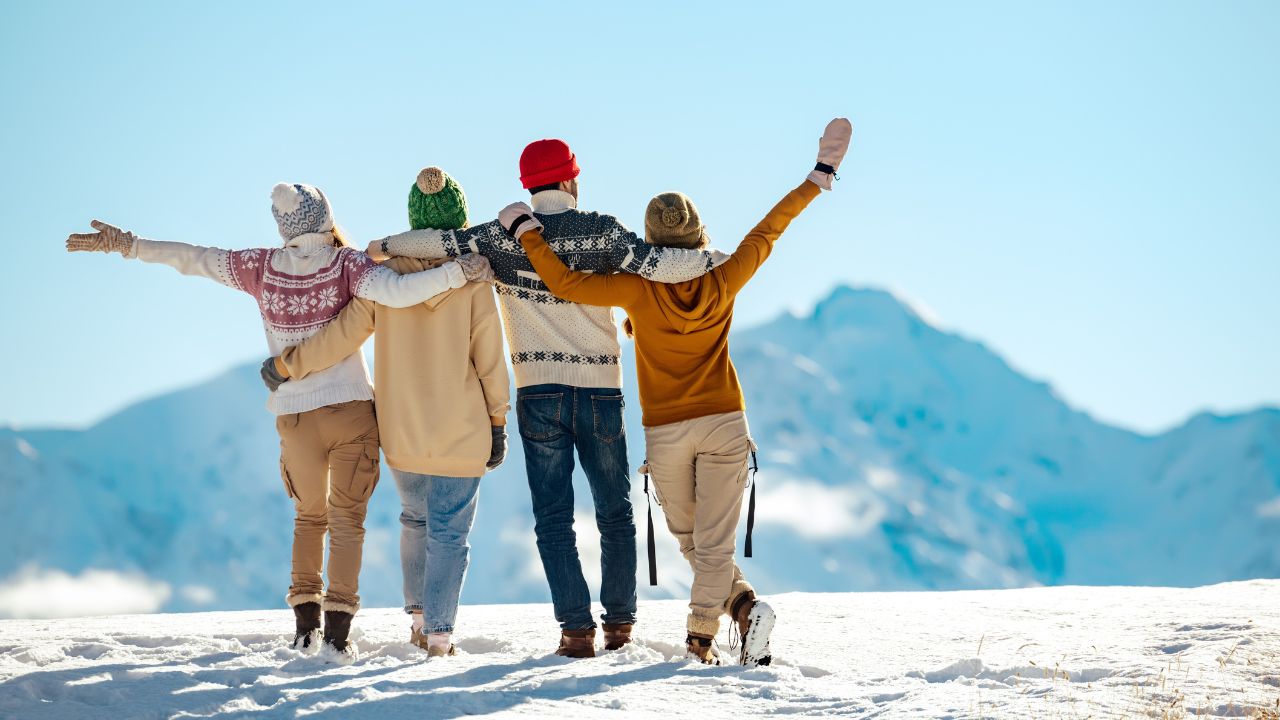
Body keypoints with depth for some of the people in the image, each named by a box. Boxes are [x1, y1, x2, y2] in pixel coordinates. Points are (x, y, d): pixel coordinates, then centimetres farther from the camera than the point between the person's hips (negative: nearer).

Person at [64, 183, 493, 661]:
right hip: (351, 408, -3)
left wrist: (126, 245, 12)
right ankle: (338, 629, -6)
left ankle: (305, 623, 11)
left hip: (295, 417, 3)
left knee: (309, 515, 21)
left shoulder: (262, 267, 0)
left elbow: (193, 258, 4)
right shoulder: (346, 264, -8)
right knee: (347, 516, 5)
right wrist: (456, 273, -20)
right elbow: (396, 292, -24)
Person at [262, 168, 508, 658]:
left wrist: (287, 364, 3)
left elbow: (343, 335, -10)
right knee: (449, 533, 5)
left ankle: (418, 615, 27)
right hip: (461, 434, -3)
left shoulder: (386, 273, -7)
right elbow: (490, 359, -7)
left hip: (401, 431, 3)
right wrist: (498, 423, 3)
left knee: (415, 519, 24)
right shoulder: (473, 280, -11)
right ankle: (438, 634, 1)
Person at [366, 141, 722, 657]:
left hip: (538, 394, 0)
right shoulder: (601, 232, -5)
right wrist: (712, 258, 0)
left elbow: (438, 242, -7)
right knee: (615, 513, 14)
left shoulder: (503, 237, -3)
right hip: (601, 392, 0)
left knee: (553, 519, 5)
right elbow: (659, 266, -13)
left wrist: (381, 248, 10)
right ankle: (620, 623, 16)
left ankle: (576, 629, -1)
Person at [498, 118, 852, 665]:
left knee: (690, 539, 16)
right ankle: (700, 641, -10)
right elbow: (768, 231, 0)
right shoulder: (724, 282, -9)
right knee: (714, 542, 1)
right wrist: (821, 174, 10)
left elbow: (565, 283, -18)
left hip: (665, 432, -1)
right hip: (724, 424, 1)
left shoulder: (640, 290, -15)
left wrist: (527, 229, -7)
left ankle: (744, 604, 1)